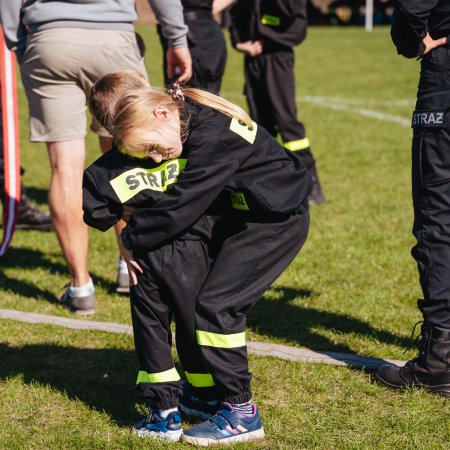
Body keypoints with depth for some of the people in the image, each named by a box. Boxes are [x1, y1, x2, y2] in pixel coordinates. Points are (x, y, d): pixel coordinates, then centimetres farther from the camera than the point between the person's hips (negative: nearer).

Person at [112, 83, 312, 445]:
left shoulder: (213, 139, -30)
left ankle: (240, 412, -5)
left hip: (278, 221, -10)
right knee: (195, 290, 11)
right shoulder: (193, 119, 0)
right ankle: (208, 391, 25)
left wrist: (131, 239, -15)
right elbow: (183, 195, 10)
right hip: (244, 214, 10)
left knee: (216, 304, -14)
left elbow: (180, 208, -28)